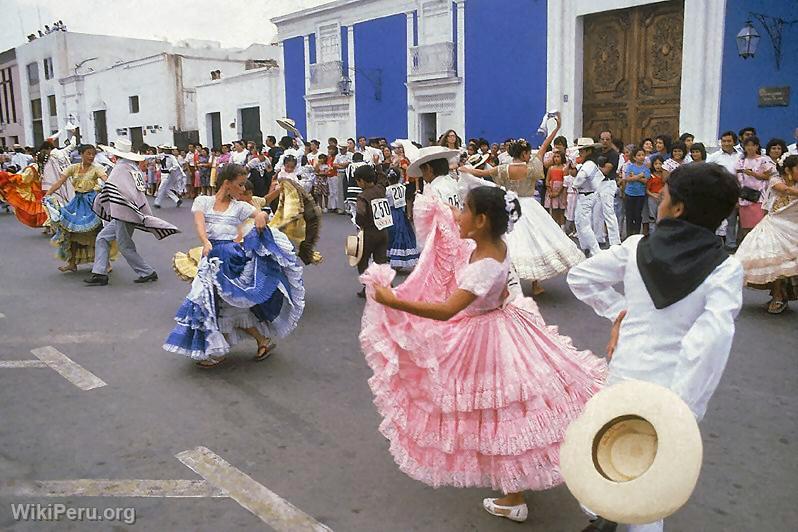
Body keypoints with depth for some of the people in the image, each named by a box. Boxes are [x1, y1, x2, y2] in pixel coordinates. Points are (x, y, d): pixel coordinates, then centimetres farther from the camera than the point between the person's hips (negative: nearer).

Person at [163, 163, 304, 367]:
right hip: (212, 254, 1)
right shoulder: (203, 201, 8)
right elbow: (199, 223, -8)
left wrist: (261, 215, -28)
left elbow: (260, 214, -3)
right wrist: (206, 243, -27)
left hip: (232, 254, -1)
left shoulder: (239, 206, 11)